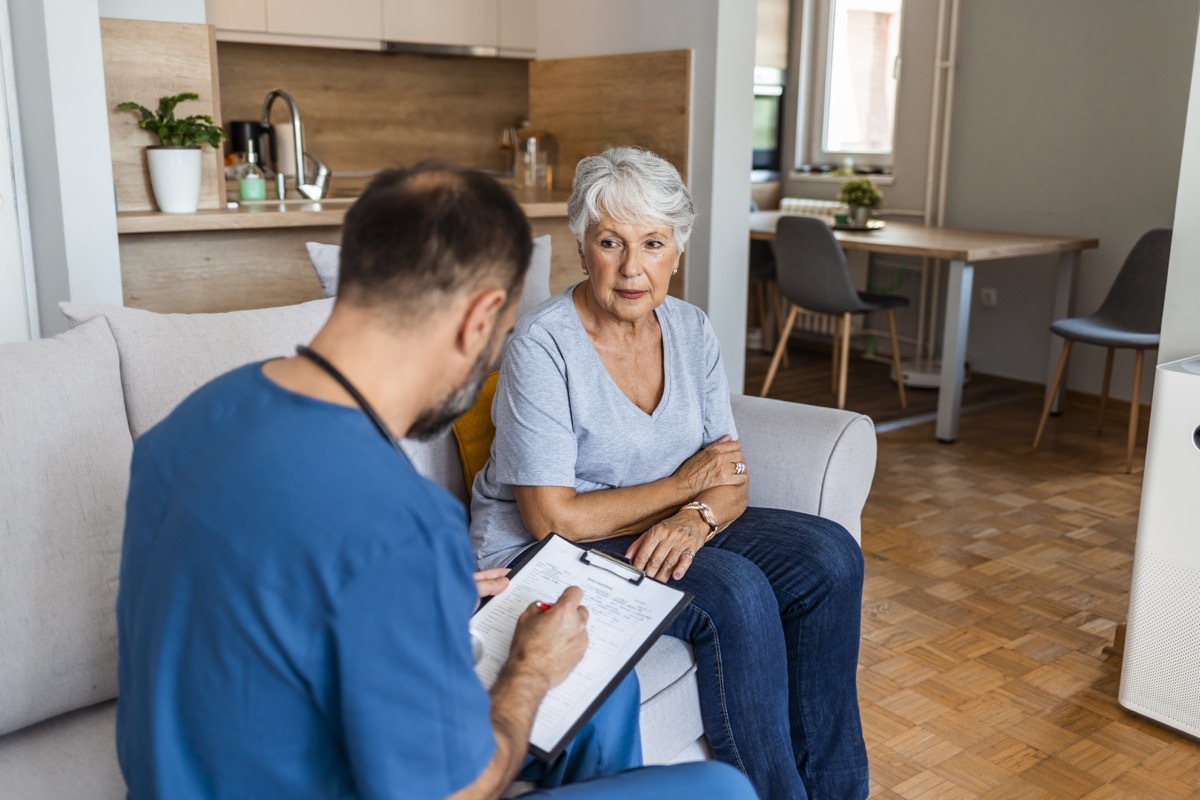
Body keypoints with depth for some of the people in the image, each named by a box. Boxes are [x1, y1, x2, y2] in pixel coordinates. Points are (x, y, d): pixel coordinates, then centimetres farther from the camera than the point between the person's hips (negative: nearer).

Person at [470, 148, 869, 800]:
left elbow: (732, 477, 1)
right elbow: (552, 519, -21)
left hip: (668, 530, 7)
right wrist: (685, 483, -13)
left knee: (829, 556, -10)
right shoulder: (543, 347, -19)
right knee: (734, 590, -28)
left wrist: (695, 517, -23)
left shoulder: (689, 329, 0)